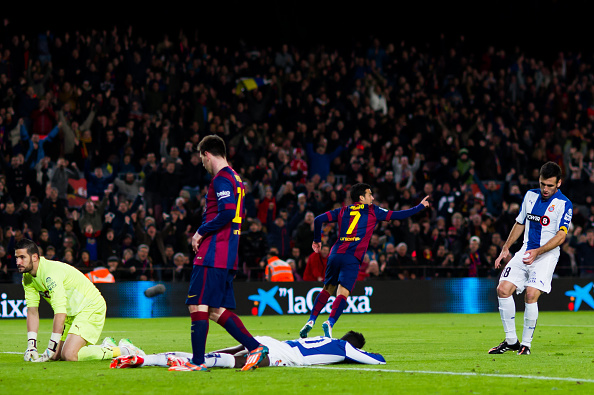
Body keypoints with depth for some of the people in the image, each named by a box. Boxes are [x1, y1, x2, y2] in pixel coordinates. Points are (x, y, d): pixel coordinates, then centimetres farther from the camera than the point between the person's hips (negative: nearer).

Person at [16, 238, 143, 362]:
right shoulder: (27, 277, 0)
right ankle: (105, 346, 17)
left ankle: (123, 350, -10)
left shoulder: (51, 273, -28)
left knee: (69, 355, -25)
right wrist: (31, 346, -8)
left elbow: (60, 312, -32)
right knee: (55, 356, 3)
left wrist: (50, 350, -31)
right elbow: (32, 311, 3)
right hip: (72, 313, 10)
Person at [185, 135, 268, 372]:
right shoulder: (235, 178, 21)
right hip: (227, 258, 10)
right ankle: (254, 347, 3)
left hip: (212, 255, -10)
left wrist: (201, 232, -11)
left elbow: (227, 213, -21)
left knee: (198, 306, -9)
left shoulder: (221, 178, -9)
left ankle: (198, 362, -11)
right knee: (217, 310, 10)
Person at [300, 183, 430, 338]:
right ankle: (329, 323, -30)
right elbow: (397, 215, 15)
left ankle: (311, 321, 8)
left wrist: (317, 240, 29)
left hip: (335, 254, 4)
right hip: (352, 258, -4)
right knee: (343, 293, -11)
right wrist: (420, 206, 27)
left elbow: (318, 219, 14)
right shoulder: (372, 211, 11)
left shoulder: (343, 211, 20)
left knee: (327, 289, 18)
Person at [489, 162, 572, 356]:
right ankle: (511, 340, 3)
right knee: (503, 289, -8)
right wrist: (505, 249, 17)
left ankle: (526, 344, -7)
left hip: (546, 255, -6)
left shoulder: (564, 204, -9)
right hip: (525, 252, 6)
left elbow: (561, 235, -17)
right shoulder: (530, 196, 10)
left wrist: (537, 252, -27)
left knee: (531, 295, -21)